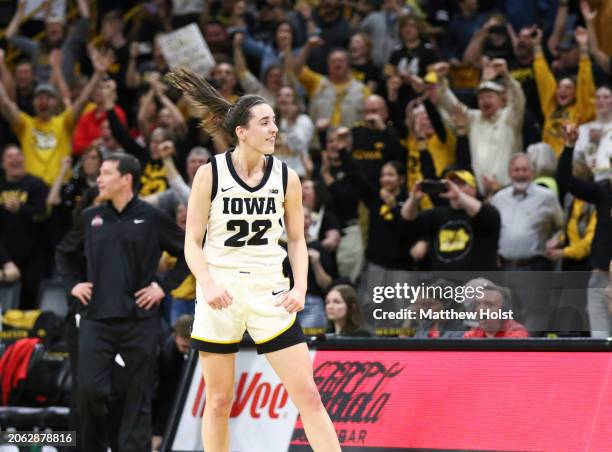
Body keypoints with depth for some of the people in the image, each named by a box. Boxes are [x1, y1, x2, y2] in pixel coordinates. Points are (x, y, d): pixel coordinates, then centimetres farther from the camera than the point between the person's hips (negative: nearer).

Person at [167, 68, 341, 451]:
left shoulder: (285, 177, 1)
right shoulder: (210, 174, -5)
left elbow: (297, 240, 10)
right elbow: (192, 243, -3)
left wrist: (300, 287, -6)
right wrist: (208, 284, -20)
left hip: (270, 293, 1)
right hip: (220, 296, -1)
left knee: (307, 394, -5)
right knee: (219, 402, 6)